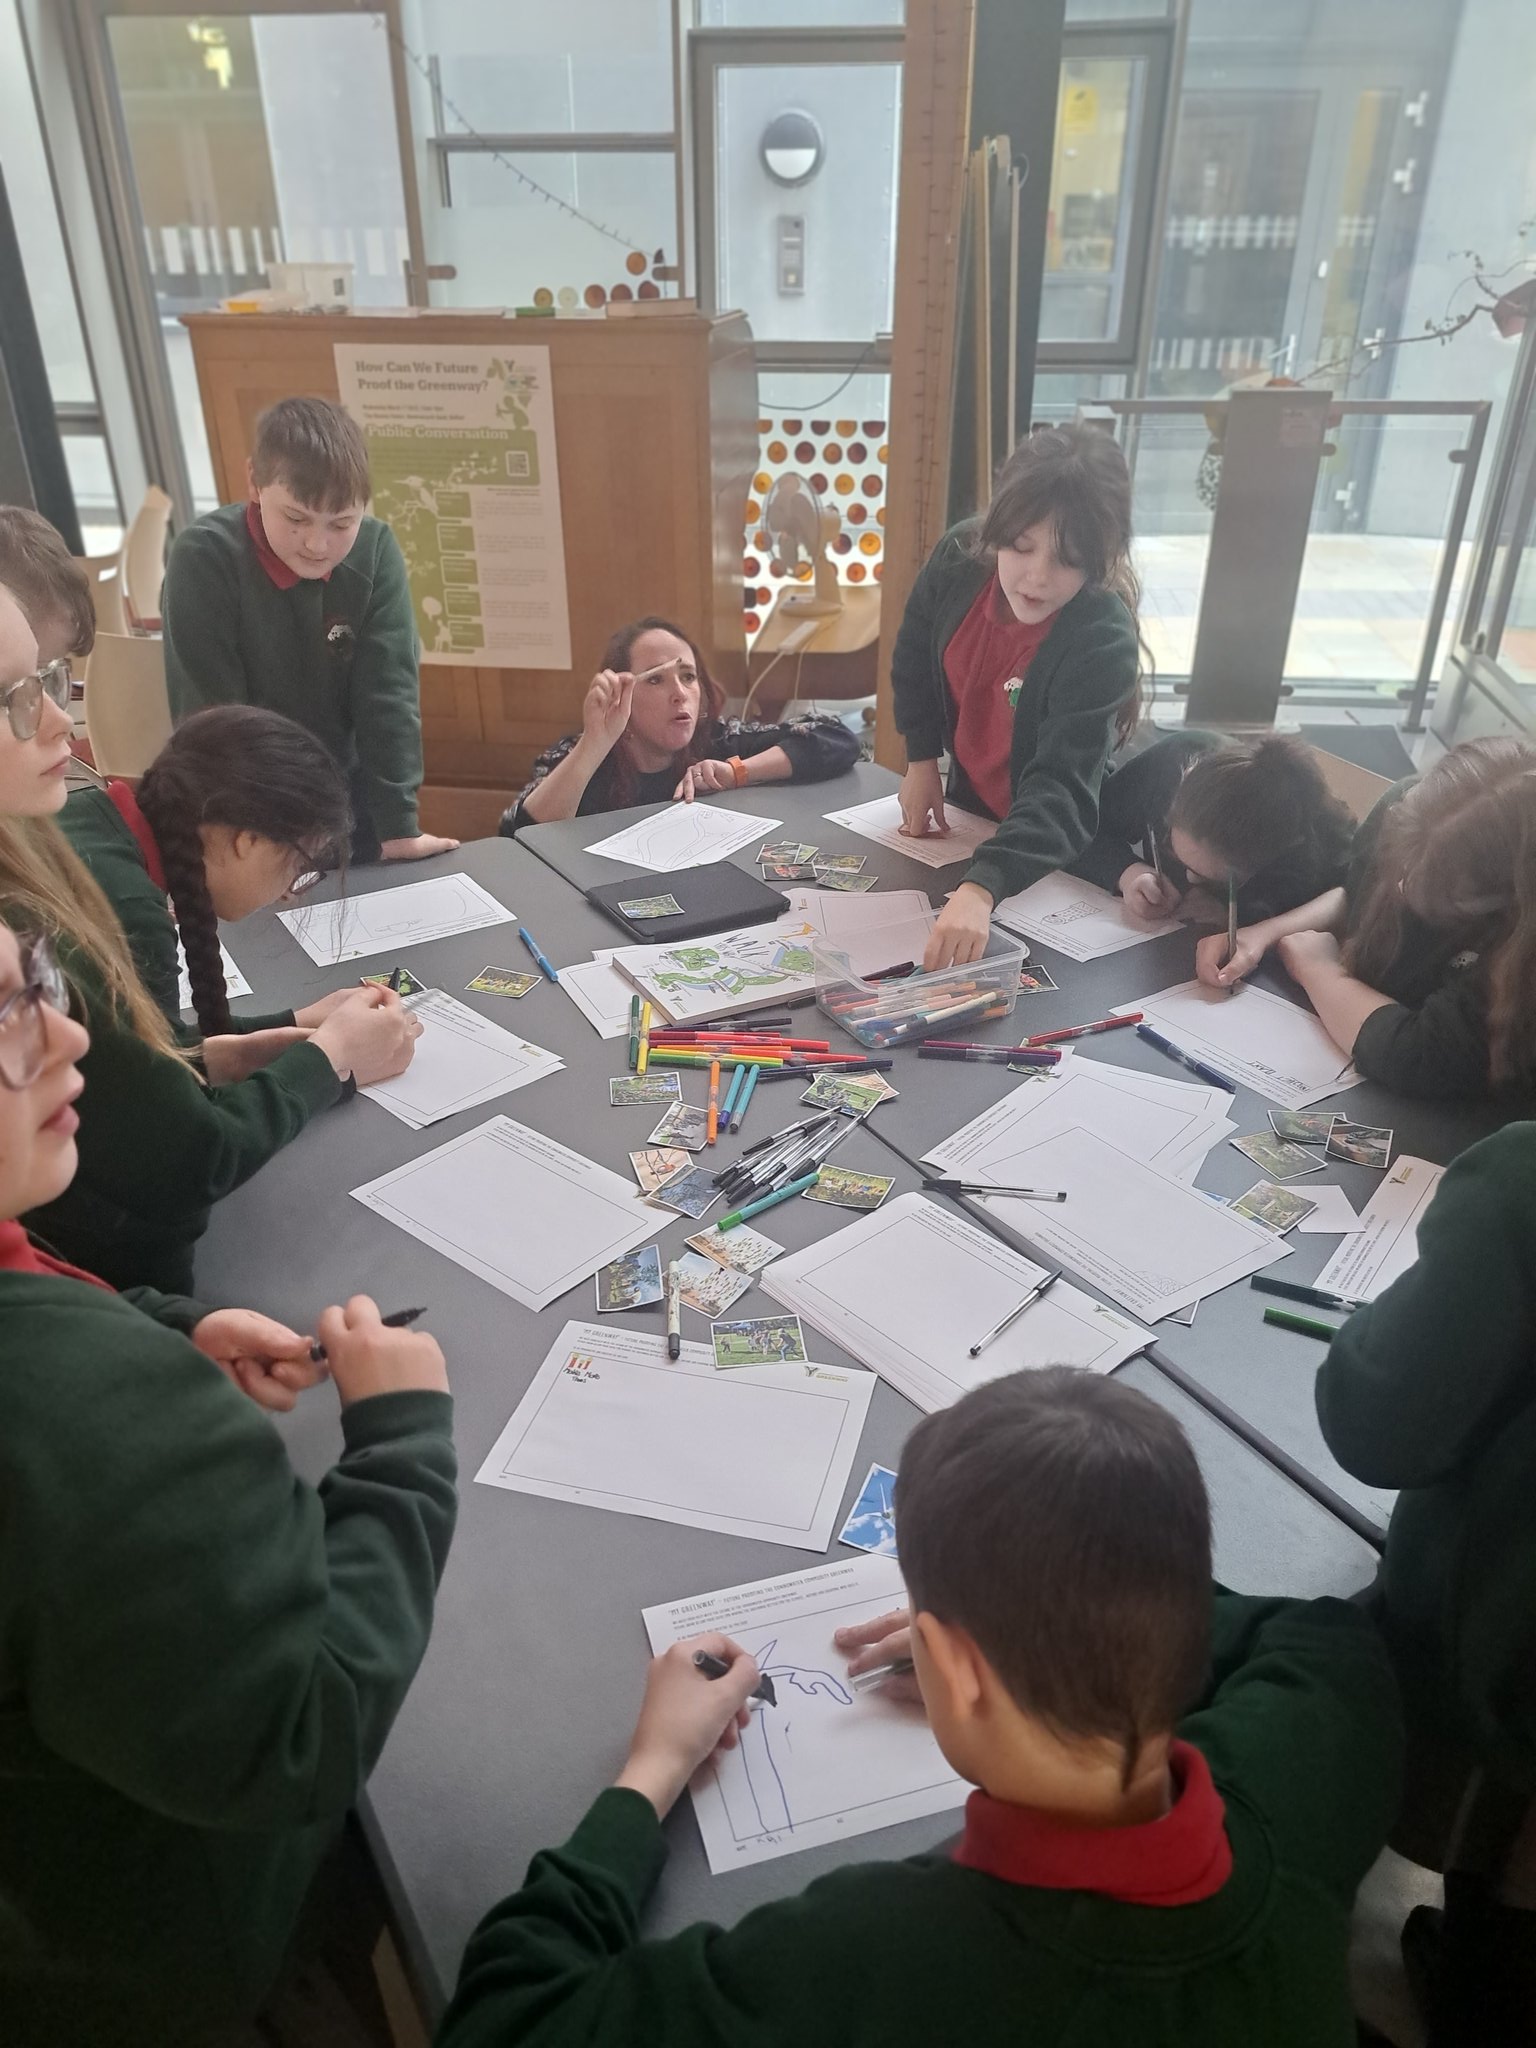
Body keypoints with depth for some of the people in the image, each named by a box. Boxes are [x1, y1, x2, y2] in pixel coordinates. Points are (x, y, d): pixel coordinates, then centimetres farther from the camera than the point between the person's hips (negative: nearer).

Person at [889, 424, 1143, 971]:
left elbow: (1062, 788, -43)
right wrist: (921, 761, -2)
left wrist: (980, 888, -58)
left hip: (1055, 846, -5)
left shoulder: (1103, 641, -34)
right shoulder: (959, 557, -20)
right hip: (966, 805, 5)